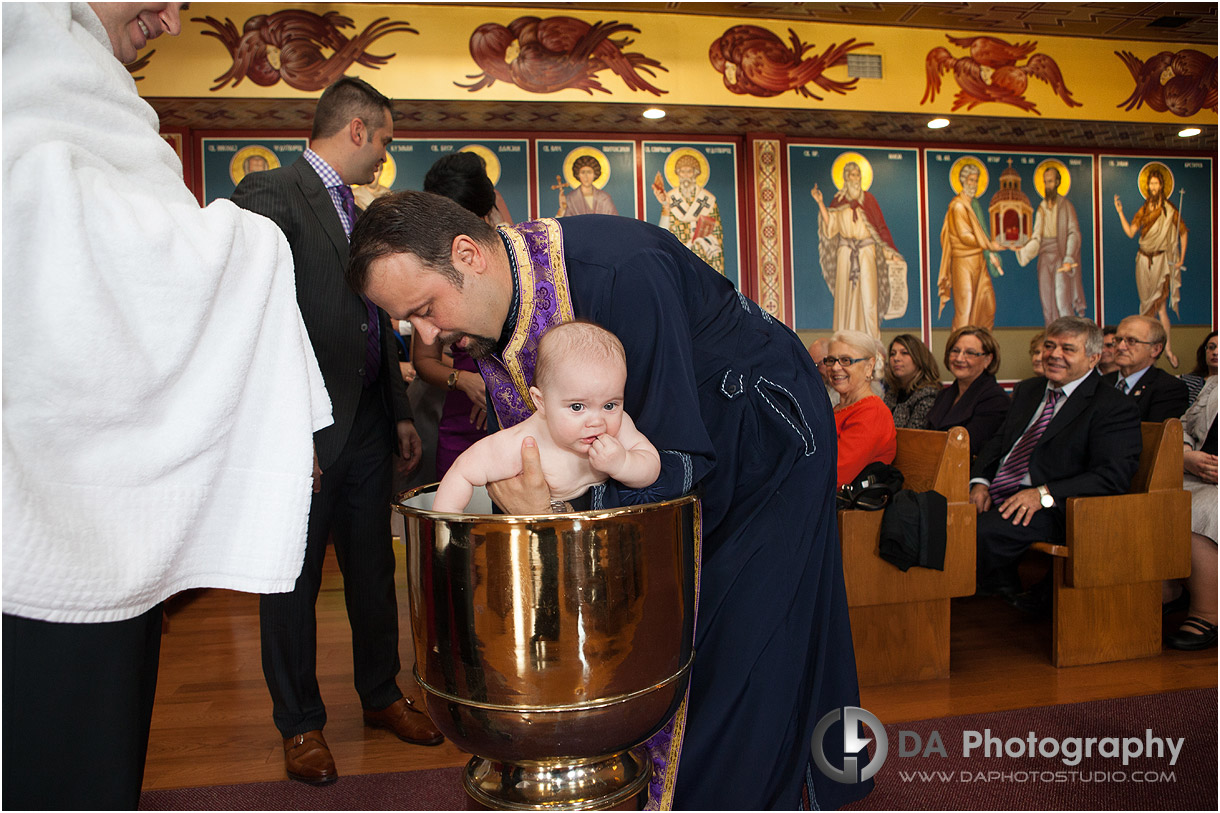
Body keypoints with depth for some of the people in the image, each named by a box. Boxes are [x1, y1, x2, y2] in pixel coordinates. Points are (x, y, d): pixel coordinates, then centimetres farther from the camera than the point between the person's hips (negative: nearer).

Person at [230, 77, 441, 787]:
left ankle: (382, 696, 33)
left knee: (374, 570, 16)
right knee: (294, 581, 7)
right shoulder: (270, 193, -8)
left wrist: (401, 412, 17)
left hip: (367, 426, 8)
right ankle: (301, 723, 24)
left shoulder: (359, 216, 18)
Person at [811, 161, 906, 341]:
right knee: (845, 294, -2)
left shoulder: (868, 198, 8)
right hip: (845, 253, 1)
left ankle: (872, 339, -1)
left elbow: (880, 226, 7)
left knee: (868, 293, -6)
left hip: (866, 251, -1)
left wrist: (891, 252, 1)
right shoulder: (838, 200, 10)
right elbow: (830, 224, -1)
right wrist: (820, 203, -8)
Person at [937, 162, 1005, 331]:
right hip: (964, 261, -9)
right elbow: (965, 236, -17)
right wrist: (989, 245, -11)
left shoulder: (974, 204, 17)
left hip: (979, 260, 9)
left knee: (988, 304, 10)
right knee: (965, 307, -6)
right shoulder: (958, 205, -11)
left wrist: (990, 254, 12)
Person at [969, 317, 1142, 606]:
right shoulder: (1027, 390, 22)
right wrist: (980, 481, 0)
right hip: (995, 498, 7)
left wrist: (1045, 494, -24)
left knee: (982, 532, -33)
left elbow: (1113, 476, -13)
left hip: (1053, 510, -7)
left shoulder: (1116, 407, -2)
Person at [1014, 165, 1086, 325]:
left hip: (1061, 256, -5)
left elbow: (1074, 234, -9)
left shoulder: (1066, 205, -3)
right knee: (1046, 299, 3)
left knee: (1062, 299, -12)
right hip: (1045, 257, 5)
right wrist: (1023, 248, -7)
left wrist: (1068, 259, -21)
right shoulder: (1041, 208, 12)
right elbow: (1036, 236, 11)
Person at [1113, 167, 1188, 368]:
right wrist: (1120, 212, -5)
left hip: (1162, 260, -4)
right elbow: (1130, 232, 1)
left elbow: (1183, 233, 4)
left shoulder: (1170, 210, -4)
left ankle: (1167, 347, 1)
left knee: (1159, 304, -8)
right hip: (1144, 260, 4)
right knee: (1148, 303, 7)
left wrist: (1182, 257, 0)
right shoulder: (1143, 210, 7)